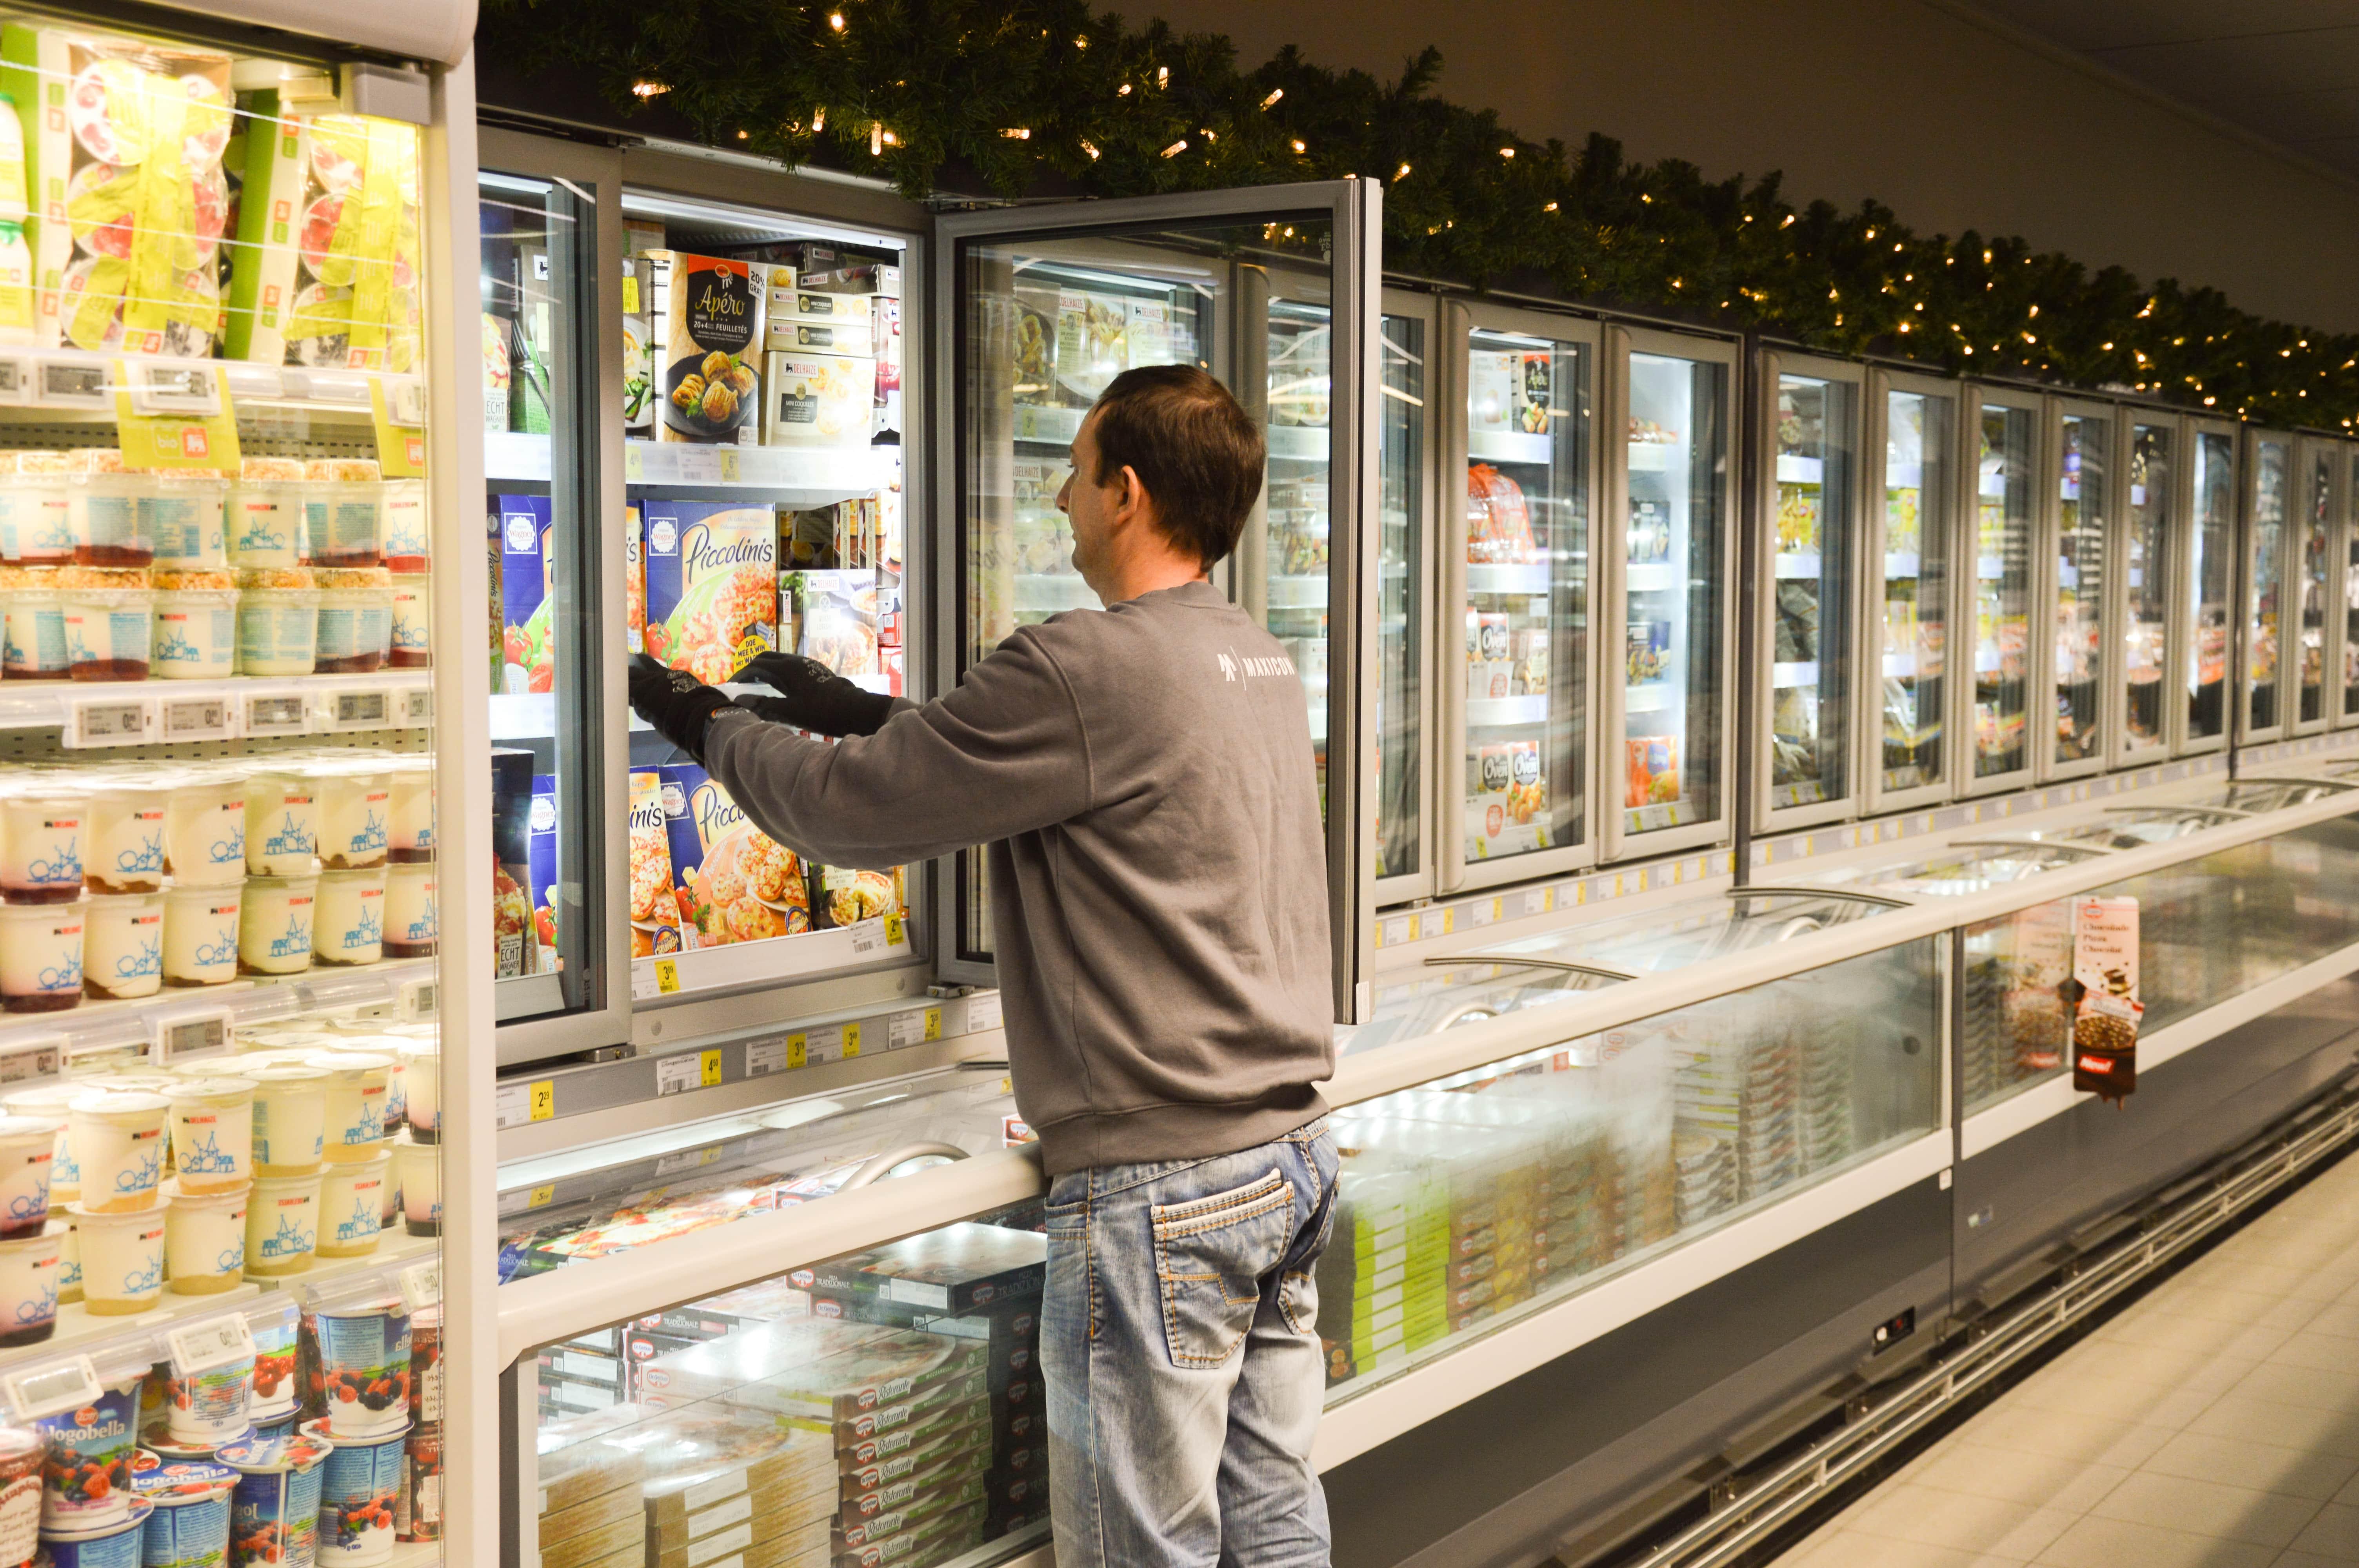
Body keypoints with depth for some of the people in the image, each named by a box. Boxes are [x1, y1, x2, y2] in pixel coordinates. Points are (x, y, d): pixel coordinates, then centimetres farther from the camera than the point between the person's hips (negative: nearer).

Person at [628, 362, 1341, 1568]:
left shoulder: (1084, 668, -18)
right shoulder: (1260, 660, 11)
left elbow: (853, 812, -10)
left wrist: (708, 725, 7)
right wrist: (860, 712, 26)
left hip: (1161, 1184, -9)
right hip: (1292, 1150, 9)